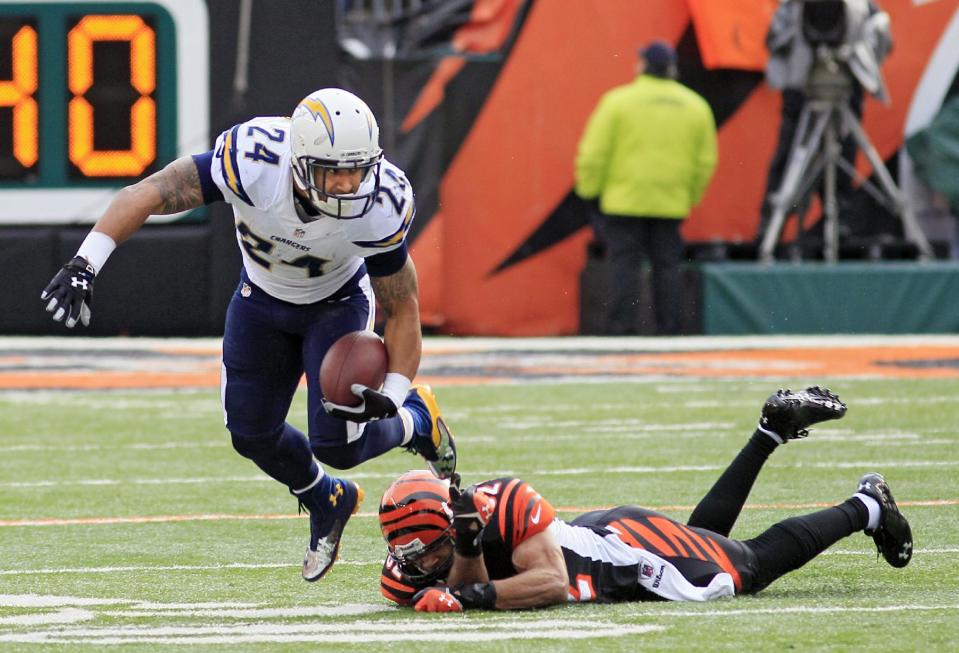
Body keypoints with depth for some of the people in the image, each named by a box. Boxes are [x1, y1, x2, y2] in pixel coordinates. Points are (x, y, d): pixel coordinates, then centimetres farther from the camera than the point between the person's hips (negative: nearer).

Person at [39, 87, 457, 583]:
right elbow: (145, 195, -37)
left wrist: (394, 391, -34)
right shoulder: (254, 163, -40)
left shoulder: (380, 205, -36)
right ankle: (327, 503, 37)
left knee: (337, 444, -12)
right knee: (252, 434, 5)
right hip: (263, 299, 2)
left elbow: (402, 309, -21)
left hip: (337, 302, -2)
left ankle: (417, 421, 22)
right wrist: (84, 266, -48)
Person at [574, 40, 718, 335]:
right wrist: (690, 198, 18)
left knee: (624, 263, -1)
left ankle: (622, 326, -7)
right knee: (667, 264, 7)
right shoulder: (696, 107, 7)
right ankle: (668, 328, 5)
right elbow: (706, 161, 9)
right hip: (672, 205, 3)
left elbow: (594, 154, -6)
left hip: (624, 200, -3)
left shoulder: (618, 101, -6)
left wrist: (589, 191, 4)